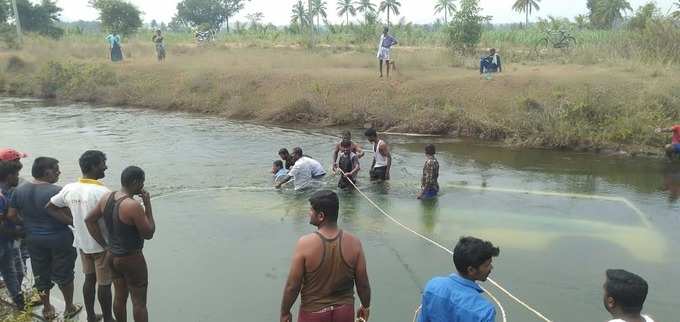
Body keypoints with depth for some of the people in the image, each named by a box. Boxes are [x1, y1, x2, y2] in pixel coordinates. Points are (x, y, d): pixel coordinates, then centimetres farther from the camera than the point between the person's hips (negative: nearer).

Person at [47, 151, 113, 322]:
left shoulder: (69, 189, -4)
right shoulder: (102, 192, -24)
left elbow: (49, 207, 8)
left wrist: (72, 222, 13)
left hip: (83, 243, 6)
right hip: (102, 244, -6)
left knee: (89, 279, 20)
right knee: (104, 284, 7)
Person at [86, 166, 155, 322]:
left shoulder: (107, 197, -3)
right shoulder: (133, 206, -25)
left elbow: (89, 219, 6)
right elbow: (149, 234, -17)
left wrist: (105, 245, 7)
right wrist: (148, 205, -13)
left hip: (113, 256, 7)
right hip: (132, 259, -7)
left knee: (120, 297, 21)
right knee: (139, 302, 6)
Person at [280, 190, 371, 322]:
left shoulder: (305, 244, -21)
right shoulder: (354, 243, -13)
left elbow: (292, 286, -14)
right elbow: (363, 283, -5)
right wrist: (365, 306, 13)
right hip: (344, 311, 2)